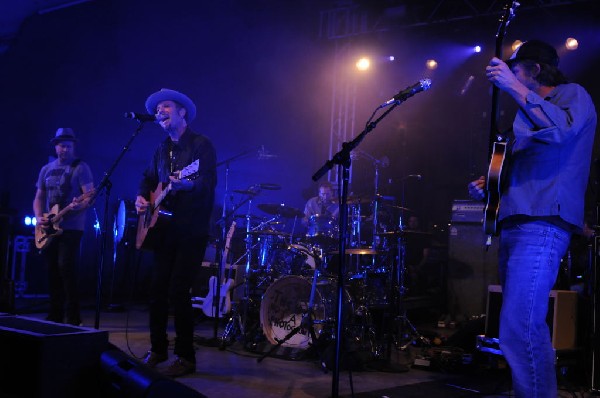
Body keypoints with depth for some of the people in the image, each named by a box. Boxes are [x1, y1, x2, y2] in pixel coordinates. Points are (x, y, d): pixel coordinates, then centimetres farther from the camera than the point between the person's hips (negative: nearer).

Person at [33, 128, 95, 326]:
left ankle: (73, 319, -7)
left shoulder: (81, 167, -3)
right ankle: (55, 317, 16)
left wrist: (78, 206, -31)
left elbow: (90, 197, -10)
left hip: (71, 227, -6)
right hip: (49, 229, 6)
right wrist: (39, 218, 0)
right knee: (53, 271, 8)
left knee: (66, 269, -13)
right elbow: (39, 197, 18)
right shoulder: (46, 169, 15)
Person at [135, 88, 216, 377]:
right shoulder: (162, 149, 16)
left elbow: (209, 183, -17)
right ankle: (158, 349, 24)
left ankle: (186, 357, 0)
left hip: (191, 231, -7)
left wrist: (187, 184, -37)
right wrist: (142, 197, 4)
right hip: (164, 229, 7)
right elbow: (149, 178, 25)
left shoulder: (201, 144, -6)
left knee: (178, 291, -11)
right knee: (157, 290, 7)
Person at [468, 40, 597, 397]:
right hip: (514, 224, 10)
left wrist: (515, 89, -24)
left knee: (518, 328, -19)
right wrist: (488, 186, 16)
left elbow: (561, 129, -22)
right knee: (528, 324, 13)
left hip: (541, 226, -10)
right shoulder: (529, 113, 27)